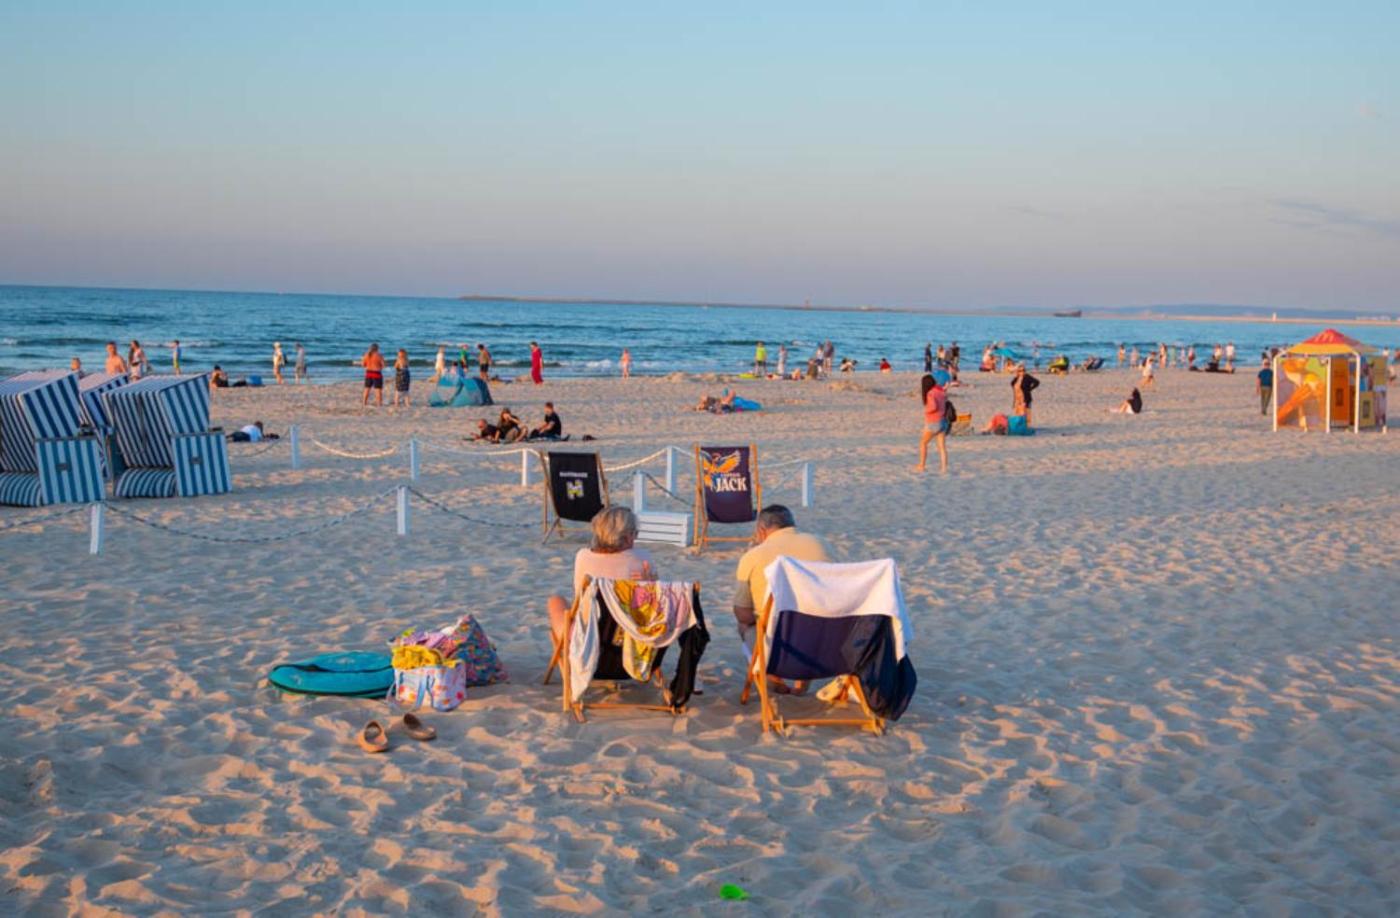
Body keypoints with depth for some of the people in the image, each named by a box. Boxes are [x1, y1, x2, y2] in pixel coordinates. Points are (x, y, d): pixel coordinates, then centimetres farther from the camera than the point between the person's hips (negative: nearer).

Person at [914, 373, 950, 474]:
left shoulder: (930, 394, -16)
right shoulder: (942, 392, 6)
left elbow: (934, 406, -29)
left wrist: (926, 411, -10)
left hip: (933, 423, -7)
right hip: (943, 421, 7)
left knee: (923, 443, 11)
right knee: (942, 446, 5)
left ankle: (922, 465, 13)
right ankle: (944, 468, -1)